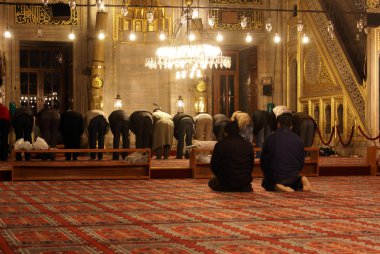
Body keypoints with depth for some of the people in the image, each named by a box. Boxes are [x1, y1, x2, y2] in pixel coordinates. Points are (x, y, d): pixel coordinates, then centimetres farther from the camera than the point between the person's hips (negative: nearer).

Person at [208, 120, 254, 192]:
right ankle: (245, 188, 7)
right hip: (245, 180, 3)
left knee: (211, 182, 27)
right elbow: (251, 165, 9)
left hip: (227, 182, -3)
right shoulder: (248, 145, 1)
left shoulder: (220, 145, -10)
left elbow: (214, 166, -4)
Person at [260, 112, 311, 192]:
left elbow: (263, 161, 1)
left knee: (266, 183, 27)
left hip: (275, 177, -3)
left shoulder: (270, 138, -6)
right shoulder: (298, 140, 0)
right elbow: (302, 162, 8)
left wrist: (269, 175, 18)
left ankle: (276, 187, -9)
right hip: (293, 177, 3)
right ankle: (300, 182, -1)